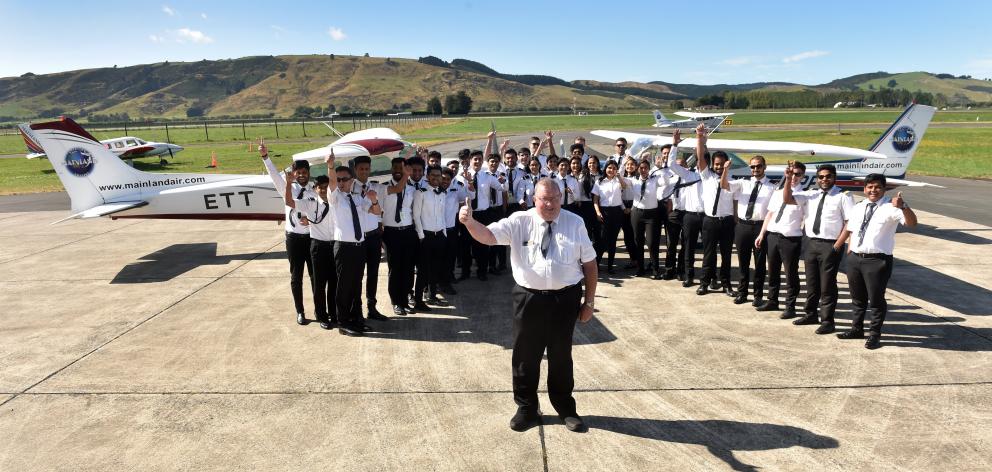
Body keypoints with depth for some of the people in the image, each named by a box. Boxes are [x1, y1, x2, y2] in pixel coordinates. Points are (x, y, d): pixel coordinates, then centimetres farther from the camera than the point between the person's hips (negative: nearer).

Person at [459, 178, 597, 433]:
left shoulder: (575, 223, -1)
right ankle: (526, 409, 32)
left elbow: (589, 262, 4)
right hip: (529, 298, 0)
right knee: (525, 356, 11)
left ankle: (566, 409, 36)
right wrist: (469, 222, -37)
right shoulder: (519, 221, -4)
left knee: (561, 356, 15)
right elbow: (487, 235, -15)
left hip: (565, 298, 0)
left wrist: (589, 301, 2)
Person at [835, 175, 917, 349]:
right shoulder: (857, 208, 10)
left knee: (876, 299, 2)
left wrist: (903, 206, -41)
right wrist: (849, 252, 19)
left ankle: (874, 334, 18)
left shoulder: (890, 208, -9)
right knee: (857, 297, 18)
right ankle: (857, 328, 34)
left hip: (877, 261, -6)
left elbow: (912, 223, -24)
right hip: (854, 258, 6)